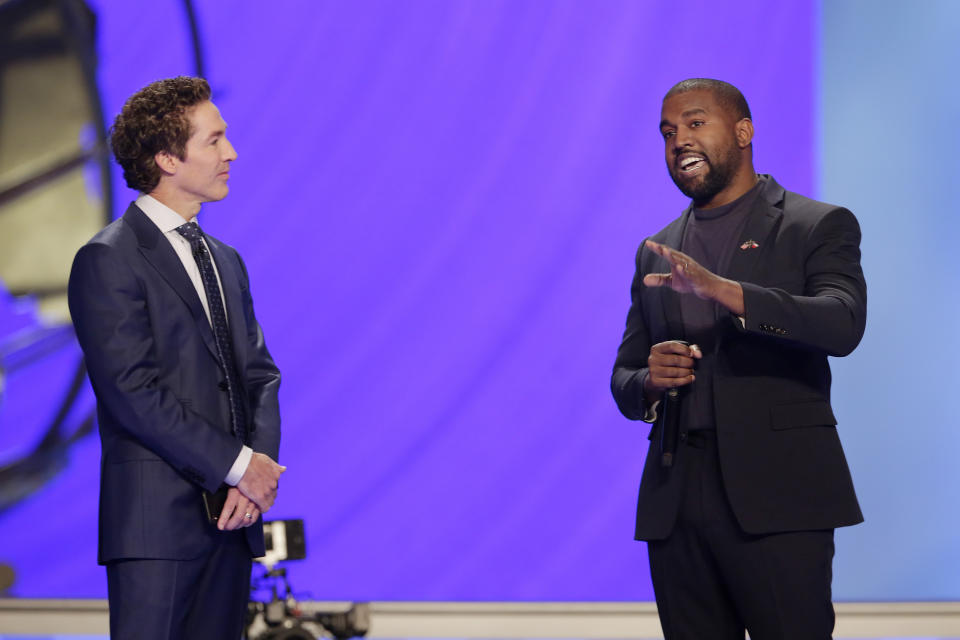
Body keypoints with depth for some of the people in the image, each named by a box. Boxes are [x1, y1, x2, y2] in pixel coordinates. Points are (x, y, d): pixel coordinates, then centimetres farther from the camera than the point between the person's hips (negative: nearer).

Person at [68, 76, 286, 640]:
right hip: (158, 519, -7)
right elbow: (133, 392, -14)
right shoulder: (107, 260, -6)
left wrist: (261, 464, -4)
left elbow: (260, 374, 15)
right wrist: (238, 465, -13)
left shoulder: (225, 261, 19)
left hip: (232, 517, 7)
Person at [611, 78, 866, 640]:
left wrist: (721, 289, -27)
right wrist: (647, 381, -5)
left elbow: (842, 324, -15)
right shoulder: (657, 253, 19)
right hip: (676, 500, 5)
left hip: (776, 496, -4)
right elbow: (623, 380, 21)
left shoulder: (819, 226, 4)